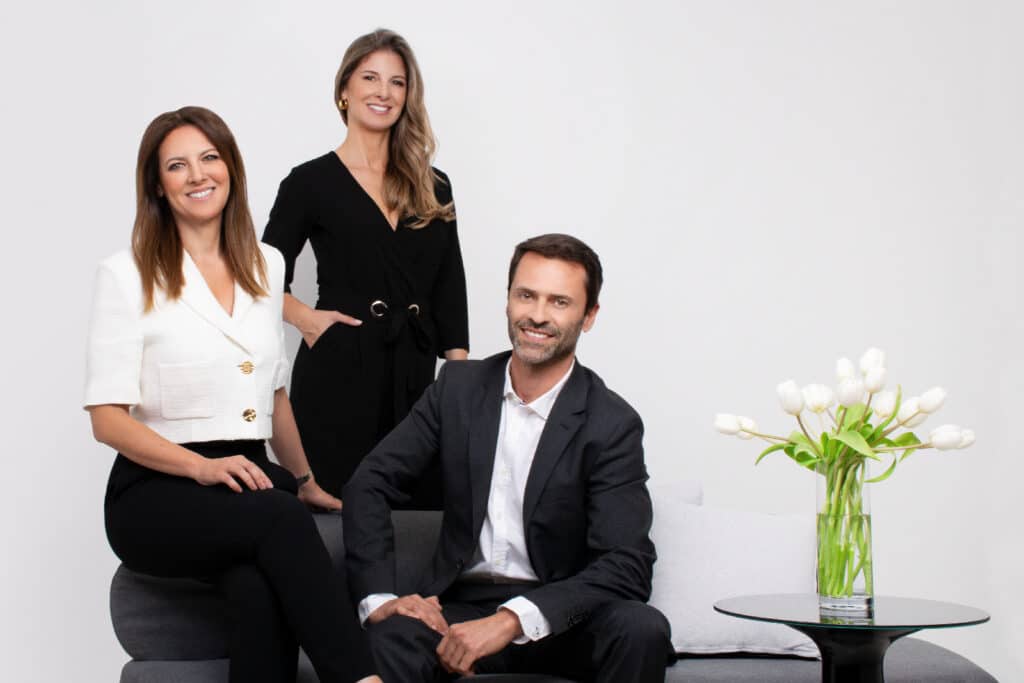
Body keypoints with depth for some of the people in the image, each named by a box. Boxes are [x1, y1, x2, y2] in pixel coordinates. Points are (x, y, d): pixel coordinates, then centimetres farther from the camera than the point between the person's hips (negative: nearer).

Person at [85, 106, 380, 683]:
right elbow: (108, 417, -7)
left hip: (250, 479, 4)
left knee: (262, 589, -35)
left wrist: (304, 480, 28)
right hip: (157, 491, -4)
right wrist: (202, 465, -21)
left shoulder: (266, 266, 14)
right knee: (283, 520, -37)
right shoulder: (127, 275, -1)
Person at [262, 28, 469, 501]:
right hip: (339, 372, -3)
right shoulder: (310, 182, 1)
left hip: (415, 372, 3)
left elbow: (450, 293, 10)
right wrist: (306, 318, -12)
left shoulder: (433, 188, 11)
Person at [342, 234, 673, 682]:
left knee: (642, 629, -31)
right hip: (460, 606, -1)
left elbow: (626, 568, -17)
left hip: (559, 616, 1)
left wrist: (510, 621, -29)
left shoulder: (613, 425, -7)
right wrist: (378, 598, -11)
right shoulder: (459, 386, 5)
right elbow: (369, 485, 5)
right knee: (387, 642, -34)